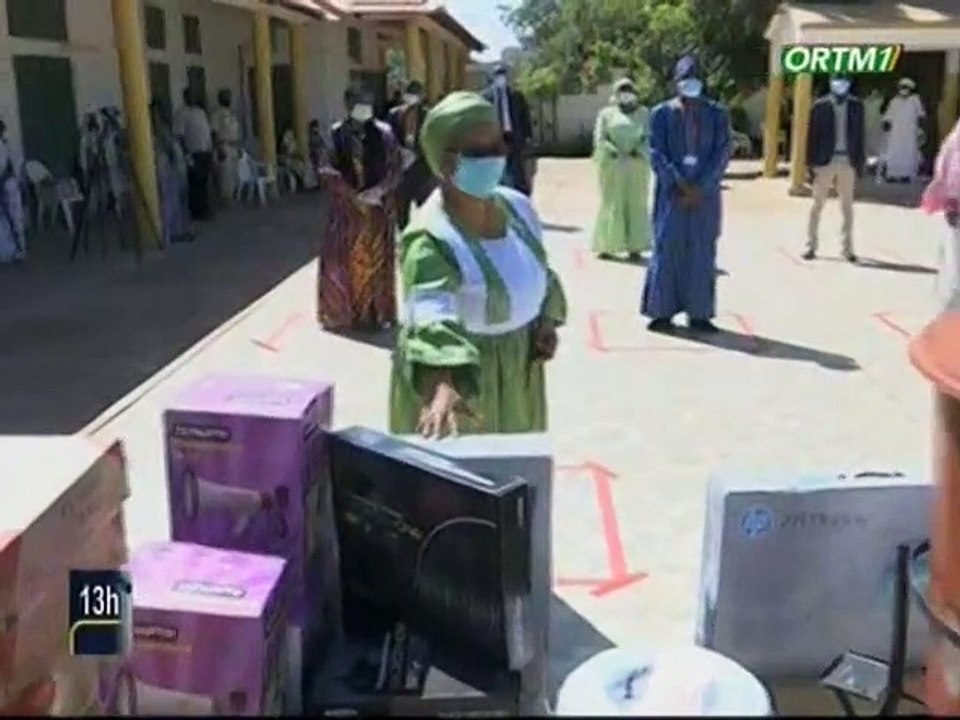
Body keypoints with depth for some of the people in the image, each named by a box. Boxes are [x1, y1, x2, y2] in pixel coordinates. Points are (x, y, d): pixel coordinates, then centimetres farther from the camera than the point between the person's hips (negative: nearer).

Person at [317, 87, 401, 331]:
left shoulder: (383, 133, -6)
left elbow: (395, 170, -4)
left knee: (377, 259, 9)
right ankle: (341, 311, 20)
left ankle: (379, 312, 20)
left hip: (378, 206, 0)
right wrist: (356, 197, -13)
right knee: (343, 259, 4)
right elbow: (331, 172, -4)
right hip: (346, 206, 0)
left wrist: (378, 190, -19)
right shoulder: (337, 133, -4)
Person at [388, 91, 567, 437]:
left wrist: (547, 321, -3)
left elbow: (539, 274, 14)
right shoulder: (430, 238, -26)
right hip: (460, 374, -6)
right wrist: (442, 386, -58)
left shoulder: (517, 206, -3)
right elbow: (432, 317, -42)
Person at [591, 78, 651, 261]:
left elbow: (650, 136, 3)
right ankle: (606, 246, 2)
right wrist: (613, 151, -18)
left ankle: (635, 246, 1)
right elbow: (599, 137, -1)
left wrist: (639, 149, -16)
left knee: (636, 204, -2)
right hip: (612, 165, -1)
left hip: (637, 165, 1)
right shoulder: (606, 114, 9)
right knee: (612, 203, -2)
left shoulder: (643, 113, 12)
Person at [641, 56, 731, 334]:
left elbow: (722, 153, -1)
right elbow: (657, 154, -3)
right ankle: (663, 311, 6)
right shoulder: (662, 113, 3)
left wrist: (700, 188, -11)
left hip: (705, 193, 1)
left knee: (702, 252, 3)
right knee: (667, 248, -1)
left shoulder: (717, 114, 6)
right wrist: (680, 185, -14)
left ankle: (699, 313, 8)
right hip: (672, 192, -1)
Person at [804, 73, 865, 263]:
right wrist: (812, 162, -7)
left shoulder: (856, 106, 7)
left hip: (847, 162, 2)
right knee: (817, 204, 4)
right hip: (825, 161, -2)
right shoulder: (820, 106, 0)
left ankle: (847, 247, 10)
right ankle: (811, 245, 10)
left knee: (847, 206, 5)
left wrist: (860, 162, 2)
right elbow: (813, 135, -1)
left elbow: (860, 134, 7)